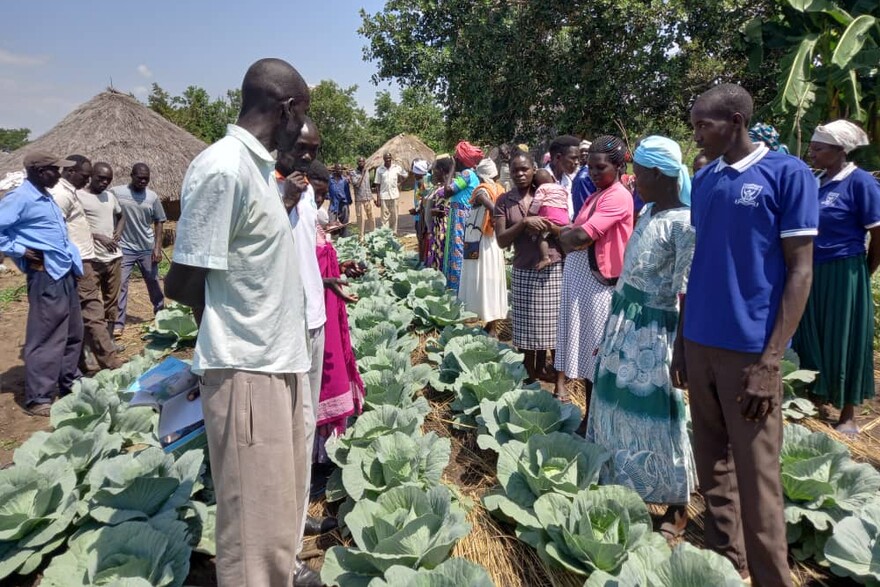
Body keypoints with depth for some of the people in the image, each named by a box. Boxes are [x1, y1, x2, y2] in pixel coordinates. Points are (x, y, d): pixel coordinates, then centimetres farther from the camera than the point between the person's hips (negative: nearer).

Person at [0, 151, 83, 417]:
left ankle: (69, 385, 28)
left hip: (65, 273, 9)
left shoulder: (46, 197, 16)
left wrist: (72, 259, 15)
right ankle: (38, 398, 6)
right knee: (46, 339, -4)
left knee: (73, 335, 16)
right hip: (46, 276, -9)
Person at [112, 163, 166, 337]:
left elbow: (159, 222, 5)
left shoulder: (153, 197, 1)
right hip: (124, 248, -2)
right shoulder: (116, 192, -6)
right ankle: (118, 323, 2)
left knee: (153, 283, 15)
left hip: (147, 248, 2)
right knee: (120, 285, -3)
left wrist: (157, 247, -1)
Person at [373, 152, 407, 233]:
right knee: (385, 215, 0)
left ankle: (394, 232, 17)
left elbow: (405, 175, 16)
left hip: (394, 195, 1)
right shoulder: (379, 170, 0)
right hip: (384, 196, -1)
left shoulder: (397, 168, 2)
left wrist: (399, 183, 0)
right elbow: (377, 185, 2)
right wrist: (378, 198, -3)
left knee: (394, 215, 7)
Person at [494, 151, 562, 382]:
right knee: (526, 326, 4)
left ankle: (541, 367, 26)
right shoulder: (504, 201, 2)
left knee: (552, 324, 6)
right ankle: (529, 374, 21)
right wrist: (524, 222, -18)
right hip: (524, 272, 0)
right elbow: (501, 241, -7)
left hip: (553, 269, 1)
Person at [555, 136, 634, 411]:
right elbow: (575, 233, 17)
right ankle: (580, 404, 24)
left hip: (598, 282, -9)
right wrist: (568, 234, -5)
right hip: (577, 276, 9)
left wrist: (563, 233, 0)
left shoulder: (618, 197, -12)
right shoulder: (595, 196, 17)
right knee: (583, 348, 13)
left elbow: (582, 235, -20)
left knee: (596, 352, -1)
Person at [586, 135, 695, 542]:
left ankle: (677, 509, 21)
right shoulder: (647, 213, 9)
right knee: (620, 409, 16)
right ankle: (621, 486, 35)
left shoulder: (683, 223, -16)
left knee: (655, 416, 3)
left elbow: (687, 294, -18)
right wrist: (614, 328, 17)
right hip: (624, 325, 8)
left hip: (653, 333, -8)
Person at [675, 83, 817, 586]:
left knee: (756, 481, 0)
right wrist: (681, 340, 12)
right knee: (713, 468, 16)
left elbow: (800, 271, -10)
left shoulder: (789, 174, -6)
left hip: (749, 350, -6)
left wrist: (770, 361, -16)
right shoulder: (704, 181, 11)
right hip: (700, 345, 6)